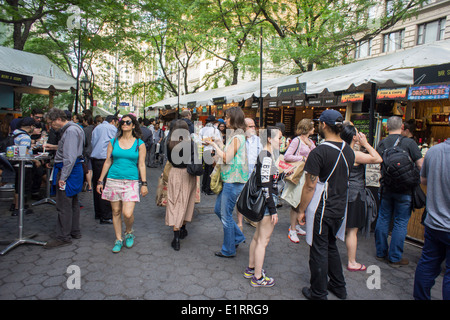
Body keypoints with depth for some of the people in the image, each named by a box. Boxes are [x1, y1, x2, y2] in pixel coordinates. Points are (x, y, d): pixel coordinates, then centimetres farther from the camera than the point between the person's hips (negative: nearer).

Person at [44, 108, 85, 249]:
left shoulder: (70, 131, -17)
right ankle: (75, 231, 27)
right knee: (73, 203, 17)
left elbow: (70, 157, -23)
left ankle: (63, 237, 4)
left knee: (63, 206, -4)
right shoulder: (71, 128, 15)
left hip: (68, 170, -11)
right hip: (75, 169, 11)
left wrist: (62, 177, -22)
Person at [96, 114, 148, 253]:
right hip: (113, 180, 2)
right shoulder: (113, 142, 8)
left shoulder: (139, 144, 3)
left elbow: (141, 165, 3)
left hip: (131, 182, -2)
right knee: (116, 212, 7)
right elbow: (107, 162, 11)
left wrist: (144, 184, -2)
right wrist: (100, 180, 9)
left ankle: (129, 232, 21)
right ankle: (118, 239, 25)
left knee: (128, 213, -11)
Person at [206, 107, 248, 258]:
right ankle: (238, 237, 31)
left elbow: (226, 158, -21)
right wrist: (218, 144, 6)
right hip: (228, 179, 10)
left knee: (226, 215, 1)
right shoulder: (235, 135, 13)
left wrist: (215, 145, -12)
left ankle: (228, 250, 18)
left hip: (233, 181, -10)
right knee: (218, 209, 19)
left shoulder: (237, 137, -17)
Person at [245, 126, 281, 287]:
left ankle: (251, 269, 35)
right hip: (267, 202, -10)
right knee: (263, 240, 2)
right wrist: (273, 210, -20)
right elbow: (265, 186, -23)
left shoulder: (264, 155, 10)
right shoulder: (267, 157, -19)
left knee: (258, 236, 20)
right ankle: (258, 278, 15)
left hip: (262, 201, 10)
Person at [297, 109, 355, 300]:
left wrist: (301, 210, -10)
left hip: (322, 210, -7)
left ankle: (318, 293, 20)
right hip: (340, 208, 7)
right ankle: (338, 287, 35)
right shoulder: (348, 151, 3)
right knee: (331, 246, 23)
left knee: (319, 250, 6)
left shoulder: (319, 152, -20)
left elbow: (310, 186, -19)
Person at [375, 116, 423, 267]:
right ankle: (395, 258, 13)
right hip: (404, 189, -4)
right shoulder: (409, 143, -11)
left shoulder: (381, 144, 0)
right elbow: (421, 166, -11)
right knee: (400, 223, 5)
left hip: (385, 188, 4)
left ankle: (381, 253, 25)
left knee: (383, 219, 14)